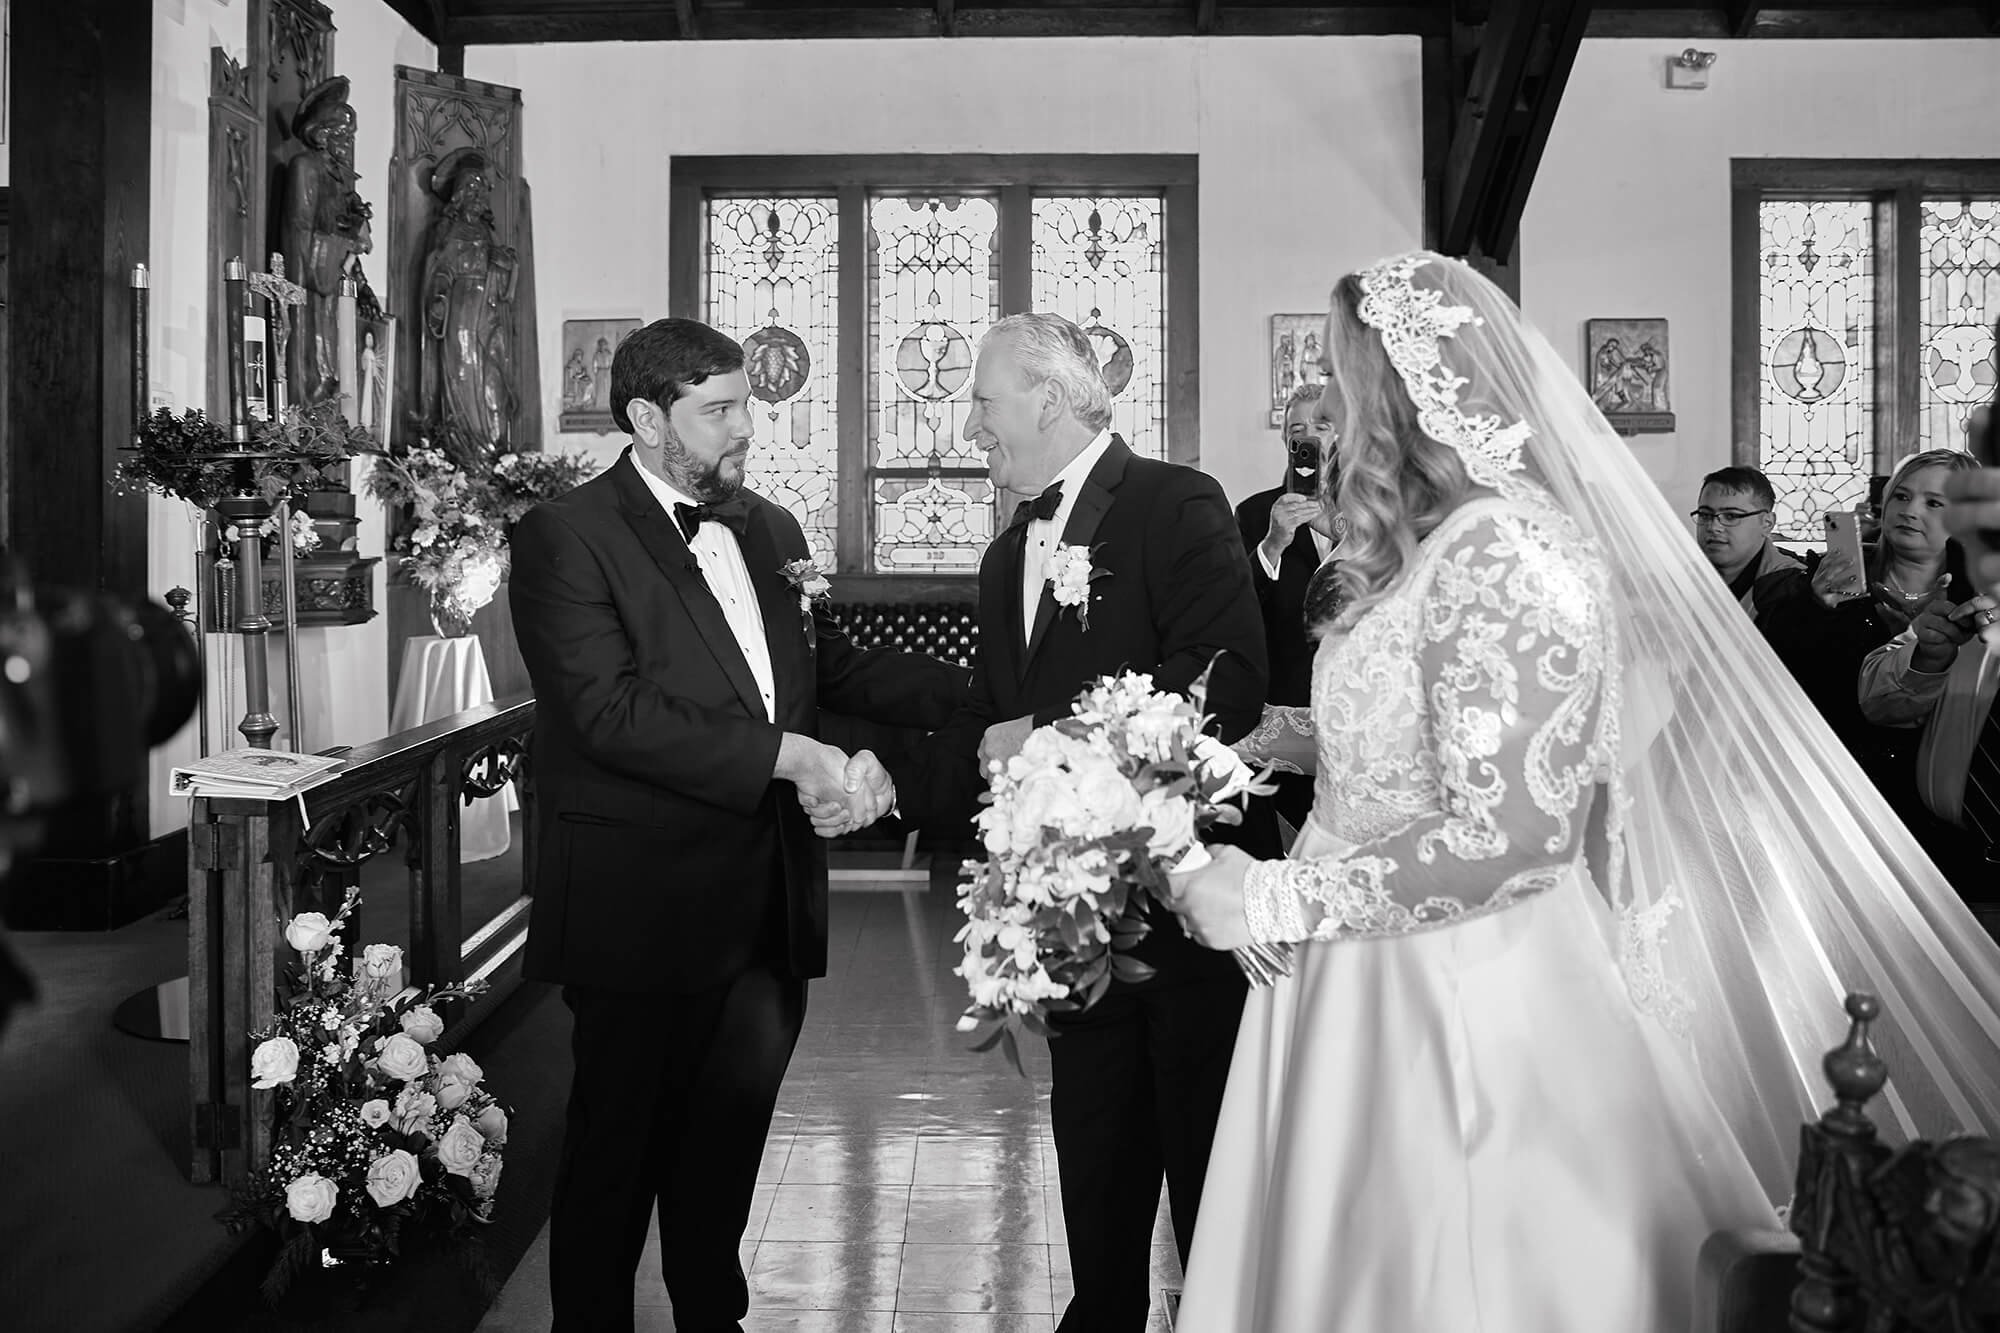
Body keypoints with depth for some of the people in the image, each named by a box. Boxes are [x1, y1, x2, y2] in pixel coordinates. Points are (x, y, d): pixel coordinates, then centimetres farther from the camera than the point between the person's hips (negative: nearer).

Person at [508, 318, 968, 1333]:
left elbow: (833, 669, 20)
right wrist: (794, 756, -22)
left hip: (769, 900, 6)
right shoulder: (565, 536, -9)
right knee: (618, 1150, 8)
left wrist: (983, 692, 8)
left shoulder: (770, 529, 15)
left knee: (726, 1140, 16)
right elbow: (609, 709, -20)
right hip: (644, 907, -6)